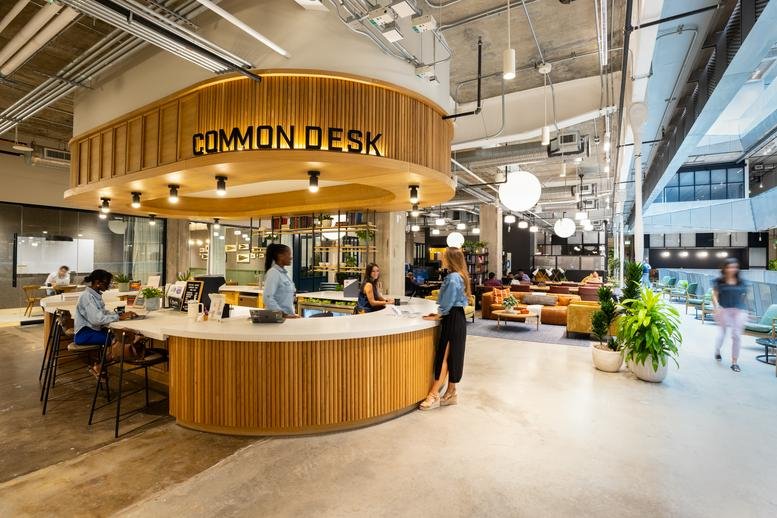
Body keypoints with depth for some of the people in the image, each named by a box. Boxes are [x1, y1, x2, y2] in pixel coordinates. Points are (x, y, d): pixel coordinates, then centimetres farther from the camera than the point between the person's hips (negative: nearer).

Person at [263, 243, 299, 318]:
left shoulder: (284, 273, 11)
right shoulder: (273, 273, -12)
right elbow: (268, 298, -20)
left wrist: (292, 313, 12)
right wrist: (283, 314, -21)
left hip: (289, 316, 7)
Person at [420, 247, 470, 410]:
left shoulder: (452, 278, -17)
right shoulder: (460, 276, 13)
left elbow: (448, 303, -17)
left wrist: (437, 316, -6)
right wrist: (440, 313, 14)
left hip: (452, 319, -10)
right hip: (457, 317, 10)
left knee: (444, 356, -5)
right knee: (452, 356, 13)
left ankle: (434, 396, 3)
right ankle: (450, 393, 22)